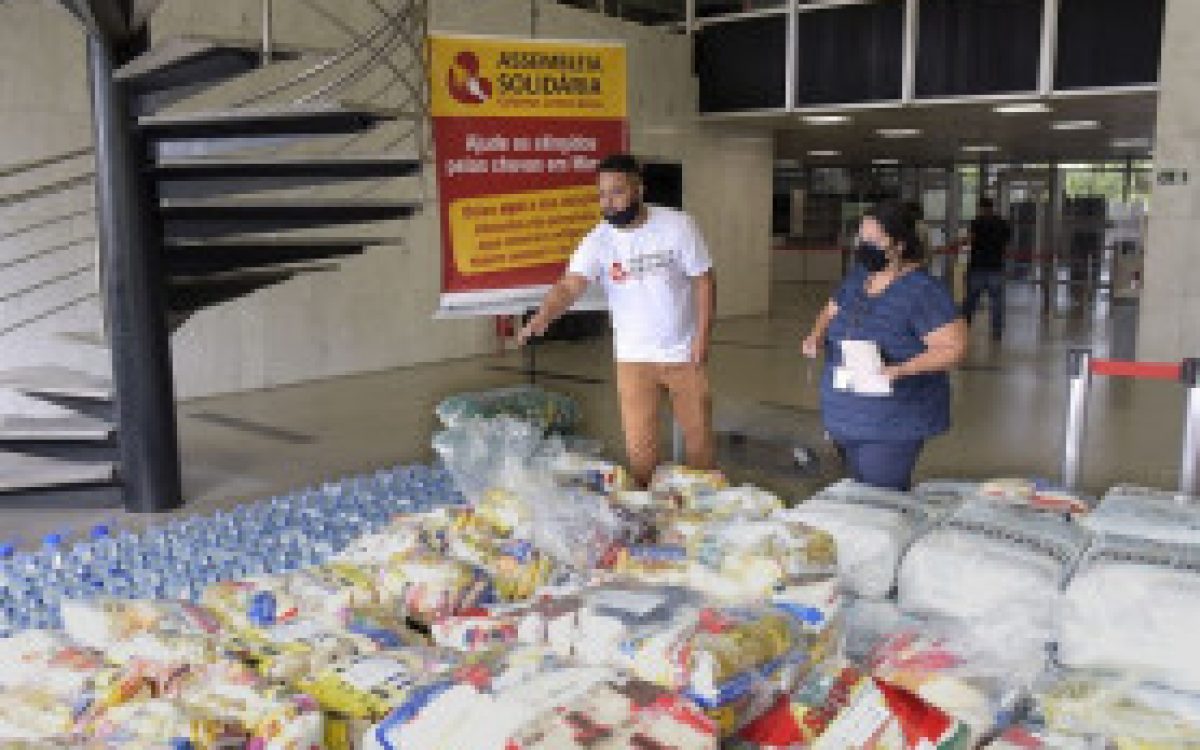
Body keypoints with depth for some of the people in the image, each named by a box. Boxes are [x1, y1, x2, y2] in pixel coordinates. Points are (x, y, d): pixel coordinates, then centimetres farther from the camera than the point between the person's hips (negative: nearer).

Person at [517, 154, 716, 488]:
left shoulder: (677, 225, -11)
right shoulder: (598, 240, -9)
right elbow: (569, 286, -22)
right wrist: (540, 319, -41)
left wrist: (702, 335, -13)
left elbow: (703, 280, -6)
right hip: (634, 359, 1)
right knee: (639, 447, 3)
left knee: (698, 436, 11)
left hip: (685, 354, -1)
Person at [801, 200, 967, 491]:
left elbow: (954, 347, -19)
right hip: (846, 418, 7)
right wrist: (816, 336, -1)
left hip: (893, 425, -7)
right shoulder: (857, 276, 6)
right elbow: (831, 313, 21)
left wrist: (900, 370, -29)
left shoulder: (923, 290, -16)